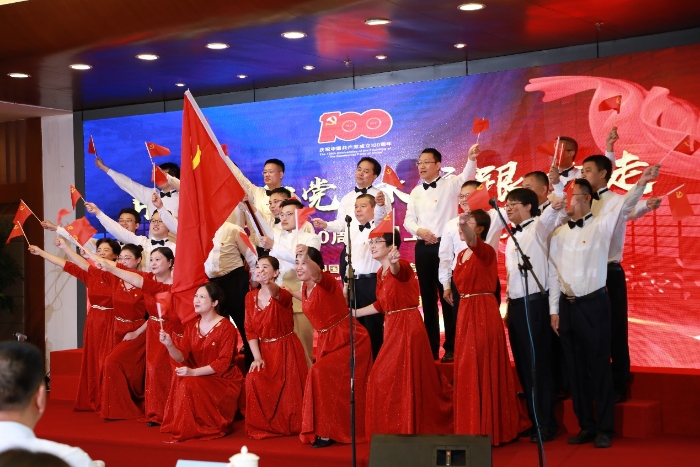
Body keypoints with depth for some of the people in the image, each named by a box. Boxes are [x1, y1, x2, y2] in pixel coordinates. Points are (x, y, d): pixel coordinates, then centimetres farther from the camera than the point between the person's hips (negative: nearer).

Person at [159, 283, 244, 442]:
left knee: (190, 385, -28)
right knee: (179, 377, -18)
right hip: (200, 378, 7)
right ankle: (181, 426, -3)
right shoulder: (191, 325, 5)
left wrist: (193, 372, -27)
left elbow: (223, 363, -19)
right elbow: (181, 358, -3)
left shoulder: (226, 327, -13)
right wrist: (169, 345, -24)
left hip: (224, 380, -7)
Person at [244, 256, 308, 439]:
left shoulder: (283, 295, -14)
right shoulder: (250, 297, 1)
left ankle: (291, 426, 18)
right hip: (265, 350, 4)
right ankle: (263, 426, 0)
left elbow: (275, 294, -42)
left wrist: (268, 283, -64)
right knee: (254, 380, -15)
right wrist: (257, 357, -11)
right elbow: (250, 330, 0)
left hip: (286, 350, -4)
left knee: (289, 389, -6)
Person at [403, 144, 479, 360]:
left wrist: (471, 159, -39)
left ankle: (451, 347, 6)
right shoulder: (415, 192, 12)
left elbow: (467, 176, -20)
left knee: (449, 296, -1)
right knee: (428, 297, 8)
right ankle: (431, 347, 16)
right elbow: (408, 220, 9)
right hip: (423, 248, 4)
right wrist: (419, 230, -11)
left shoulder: (450, 184, -1)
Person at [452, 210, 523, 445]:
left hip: (484, 311, -8)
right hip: (466, 311, 8)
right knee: (467, 371, 11)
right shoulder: (462, 255, 13)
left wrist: (464, 224, -54)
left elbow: (473, 241, -36)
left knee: (485, 370, -4)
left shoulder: (486, 251, -12)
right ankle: (472, 428, 19)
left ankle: (489, 429, 3)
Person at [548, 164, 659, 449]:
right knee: (575, 368, 9)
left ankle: (604, 429, 10)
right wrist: (554, 311, 8)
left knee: (599, 367, 0)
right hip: (567, 305, 4)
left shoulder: (601, 226, -3)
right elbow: (553, 273, 10)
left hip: (593, 304, -4)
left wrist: (641, 183, -36)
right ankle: (586, 426, 20)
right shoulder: (559, 233, 9)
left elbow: (623, 208, -20)